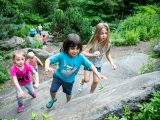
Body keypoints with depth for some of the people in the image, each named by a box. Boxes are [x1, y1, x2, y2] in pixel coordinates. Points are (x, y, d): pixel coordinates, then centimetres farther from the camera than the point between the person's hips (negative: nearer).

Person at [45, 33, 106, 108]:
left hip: (69, 80, 1)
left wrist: (98, 75, -22)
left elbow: (90, 65, -16)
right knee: (52, 90, -4)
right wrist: (47, 67, -50)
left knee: (68, 93, 18)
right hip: (58, 76, -1)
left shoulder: (80, 57, -25)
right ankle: (53, 99, 34)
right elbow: (49, 60, -28)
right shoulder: (61, 55, -30)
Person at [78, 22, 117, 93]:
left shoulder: (108, 44, -18)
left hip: (98, 64, 3)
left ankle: (91, 93, 34)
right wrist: (92, 54, -48)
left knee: (96, 81, 6)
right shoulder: (93, 42, -29)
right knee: (86, 80, -2)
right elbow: (83, 52, -31)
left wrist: (112, 63, -11)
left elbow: (108, 54, 1)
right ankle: (82, 83, 38)